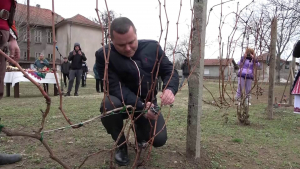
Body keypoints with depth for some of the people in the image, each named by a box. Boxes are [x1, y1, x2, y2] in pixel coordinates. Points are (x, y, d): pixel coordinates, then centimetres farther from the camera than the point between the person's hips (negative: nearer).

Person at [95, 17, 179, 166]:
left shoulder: (152, 47, -9)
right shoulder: (103, 55, -19)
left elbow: (170, 71, -6)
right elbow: (115, 87, -26)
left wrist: (170, 89, -31)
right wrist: (141, 106, -38)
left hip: (148, 103, 2)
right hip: (122, 103, -2)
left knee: (159, 140, -13)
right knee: (108, 104, -36)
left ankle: (139, 129, 28)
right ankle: (121, 145, -4)